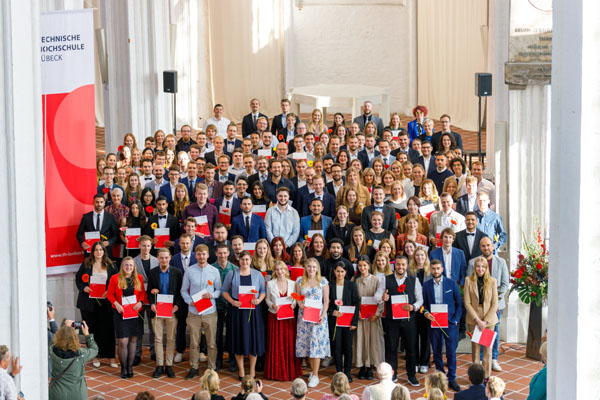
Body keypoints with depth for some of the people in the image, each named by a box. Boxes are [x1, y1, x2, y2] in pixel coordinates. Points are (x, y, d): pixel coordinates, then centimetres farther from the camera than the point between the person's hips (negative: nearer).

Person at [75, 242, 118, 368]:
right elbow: (78, 278, 7)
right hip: (89, 302, 0)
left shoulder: (110, 265, 4)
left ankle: (110, 357, 7)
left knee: (108, 329, 0)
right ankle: (95, 356, 14)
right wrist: (84, 288, -12)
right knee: (92, 329, 4)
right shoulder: (86, 264, 4)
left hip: (105, 302, 0)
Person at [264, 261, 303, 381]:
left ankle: (290, 371, 14)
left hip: (289, 316, 1)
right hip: (275, 316, -1)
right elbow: (267, 299, 4)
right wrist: (272, 305, -14)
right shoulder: (270, 284, 1)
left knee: (289, 343, 3)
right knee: (275, 344, 1)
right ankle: (276, 372, 10)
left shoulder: (292, 283, 4)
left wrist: (293, 305, -12)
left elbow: (295, 299, 9)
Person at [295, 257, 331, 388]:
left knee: (316, 343, -6)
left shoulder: (323, 281, 1)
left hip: (318, 316, -3)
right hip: (304, 316, 3)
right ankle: (313, 371, 18)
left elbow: (326, 300, 0)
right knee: (306, 343, 3)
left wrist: (323, 315, -11)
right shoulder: (300, 281, 7)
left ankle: (315, 376, -2)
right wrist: (300, 304, -11)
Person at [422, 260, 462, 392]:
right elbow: (424, 303, 9)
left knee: (451, 351, -5)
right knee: (436, 352, 6)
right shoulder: (426, 285, 5)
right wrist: (426, 313, -11)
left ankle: (452, 379, 5)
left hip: (450, 322, -1)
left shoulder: (452, 283, 2)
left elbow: (459, 303, 5)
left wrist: (456, 320, -4)